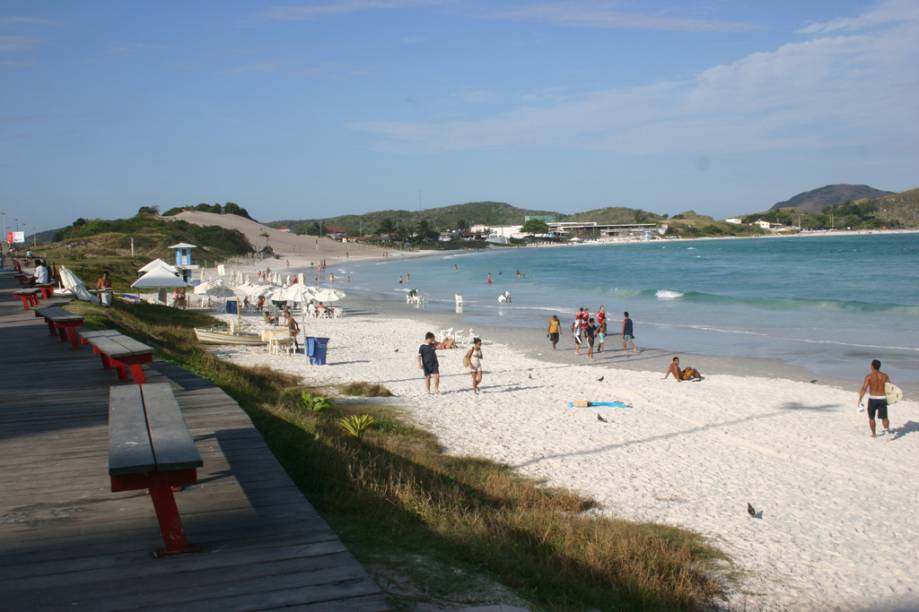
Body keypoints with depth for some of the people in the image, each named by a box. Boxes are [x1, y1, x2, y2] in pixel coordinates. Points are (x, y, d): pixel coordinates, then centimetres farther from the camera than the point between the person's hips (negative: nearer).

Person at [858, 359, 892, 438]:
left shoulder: (869, 376, -9)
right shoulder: (885, 376, 1)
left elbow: (864, 389, -17)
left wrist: (859, 401, -17)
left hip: (872, 399, -2)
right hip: (882, 399, 2)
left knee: (871, 418, 17)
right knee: (884, 418, 7)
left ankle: (874, 434, 24)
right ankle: (887, 429, -21)